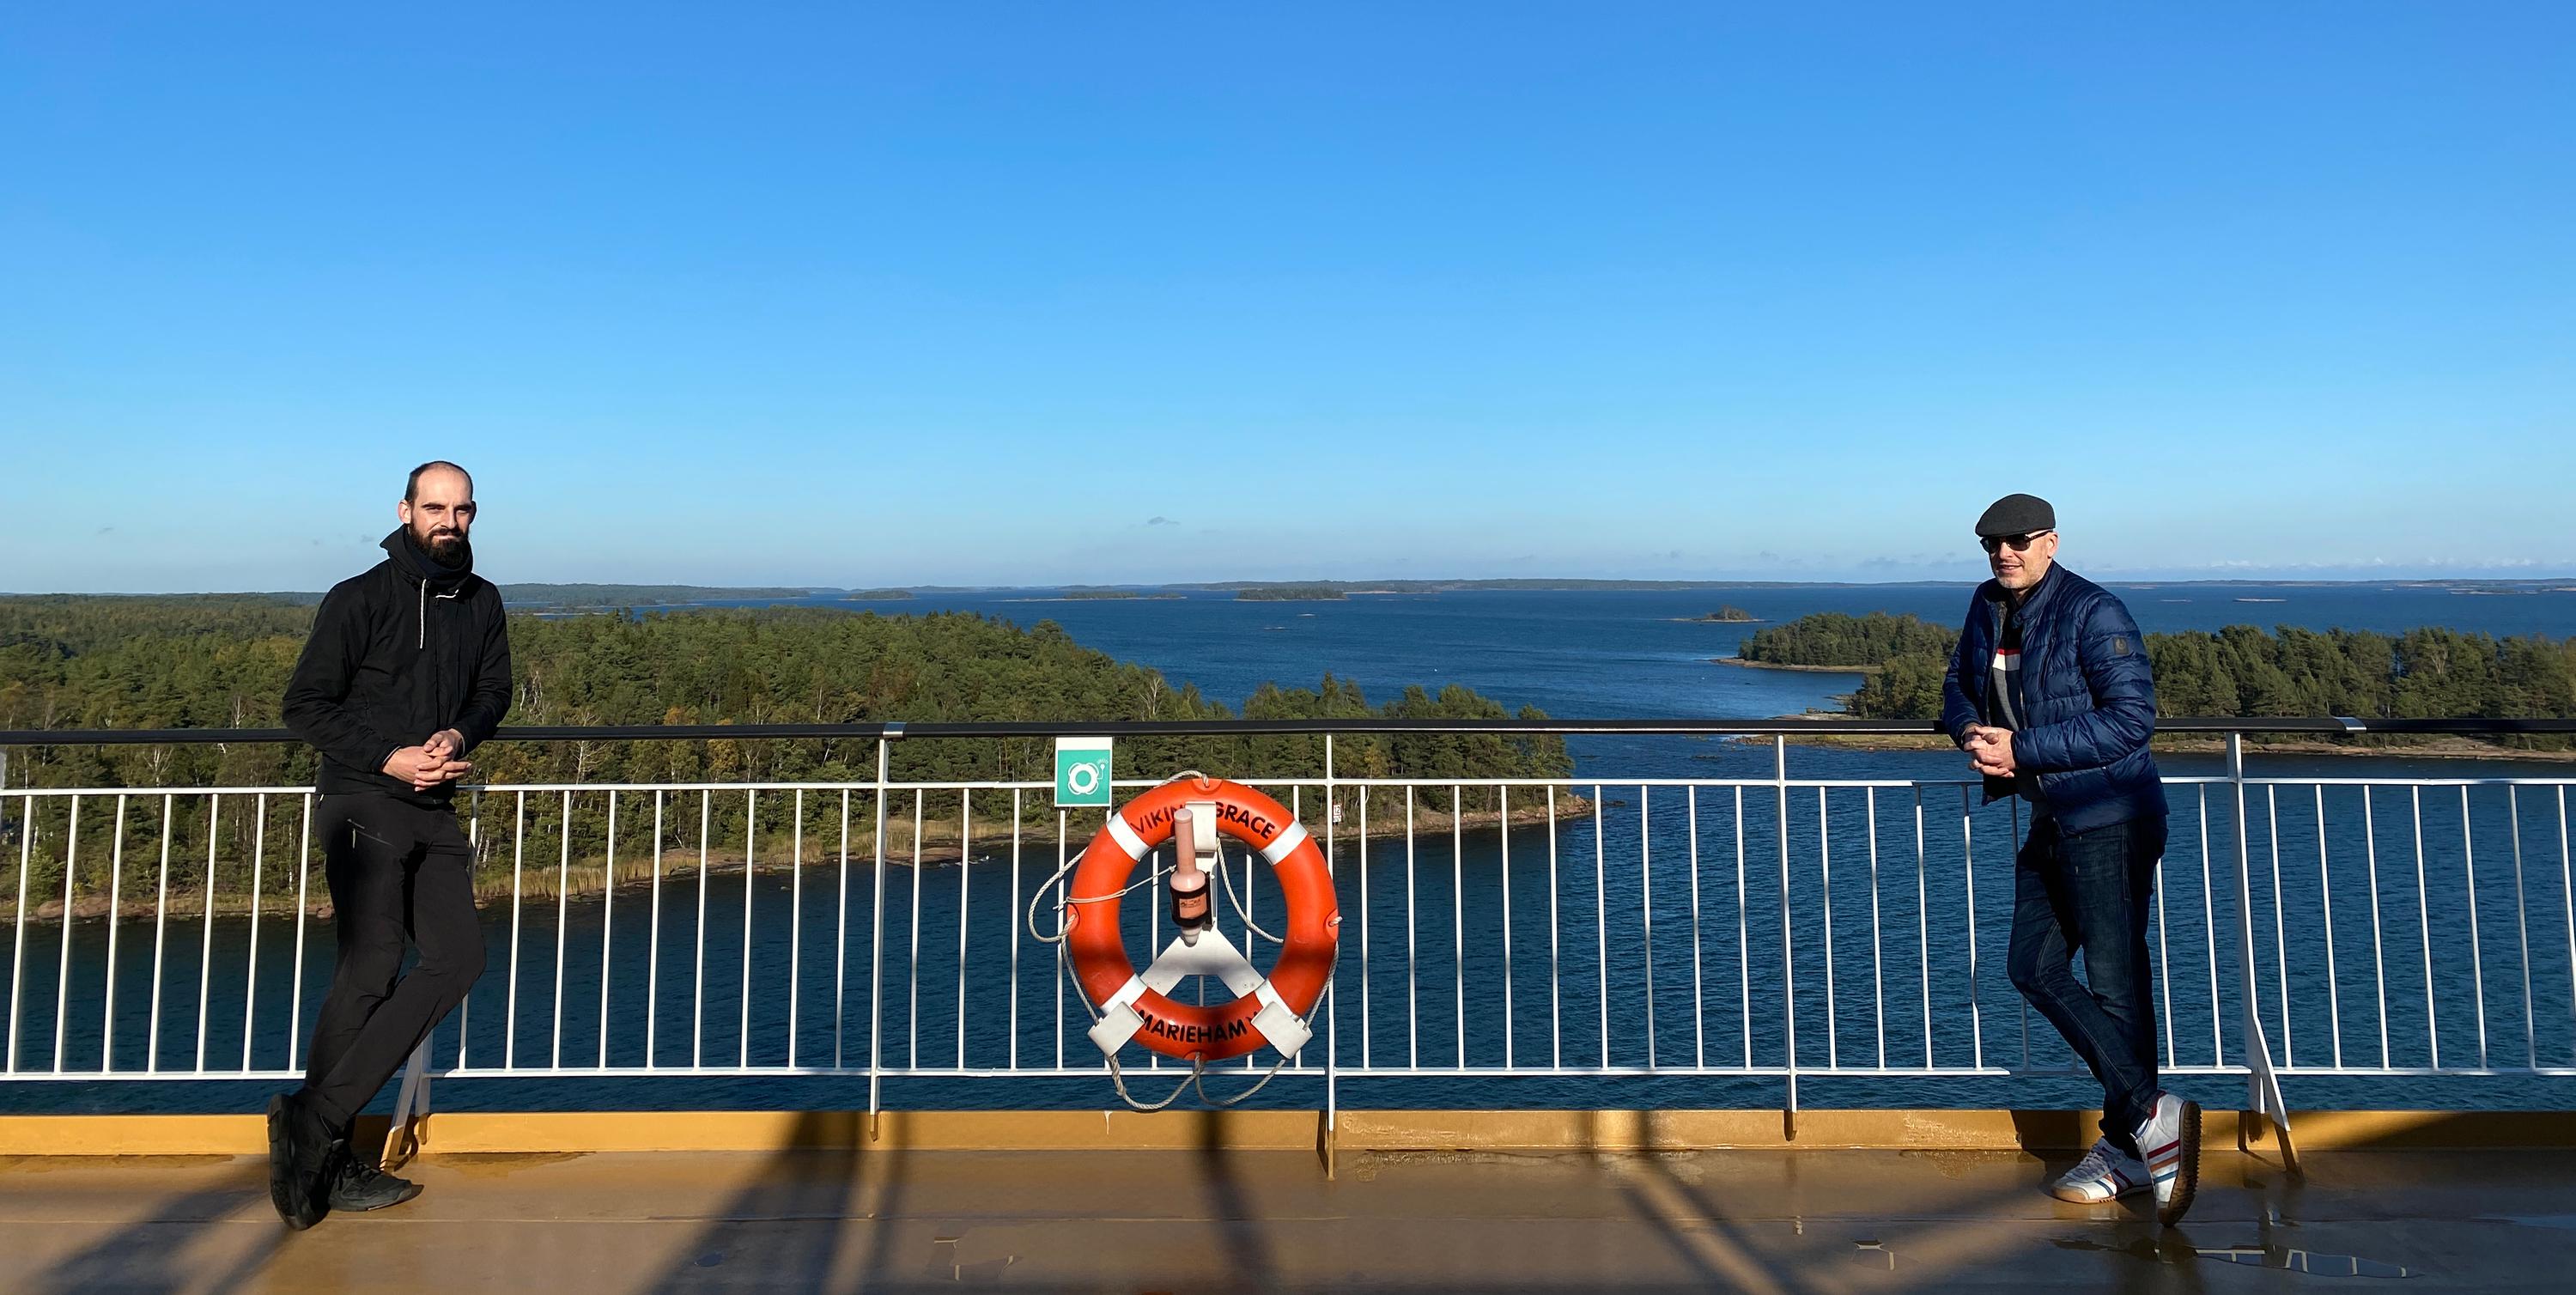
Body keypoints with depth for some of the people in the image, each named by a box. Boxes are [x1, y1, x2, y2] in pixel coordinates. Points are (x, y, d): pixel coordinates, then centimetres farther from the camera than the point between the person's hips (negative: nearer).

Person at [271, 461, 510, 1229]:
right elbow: (307, 706, -5)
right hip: (364, 807, -6)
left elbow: (493, 690, 15)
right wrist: (389, 758, -16)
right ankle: (329, 1158, 2)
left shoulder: (481, 602, 11)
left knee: (457, 957, -2)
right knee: (369, 972, -9)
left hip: (434, 812, 6)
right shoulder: (360, 599, -5)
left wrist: (459, 735, -7)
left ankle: (318, 1117, 3)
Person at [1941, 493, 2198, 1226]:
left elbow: (2132, 717, -20)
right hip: (2052, 821, 9)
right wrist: (1972, 731, -4)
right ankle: (2147, 1111, 14)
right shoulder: (1987, 608, 10)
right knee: (2034, 966, 8)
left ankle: (2131, 1142, 3)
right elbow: (1959, 688, 19)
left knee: (2115, 980, -6)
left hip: (2109, 820, -9)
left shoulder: (2093, 613, -14)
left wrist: (2022, 748, -22)